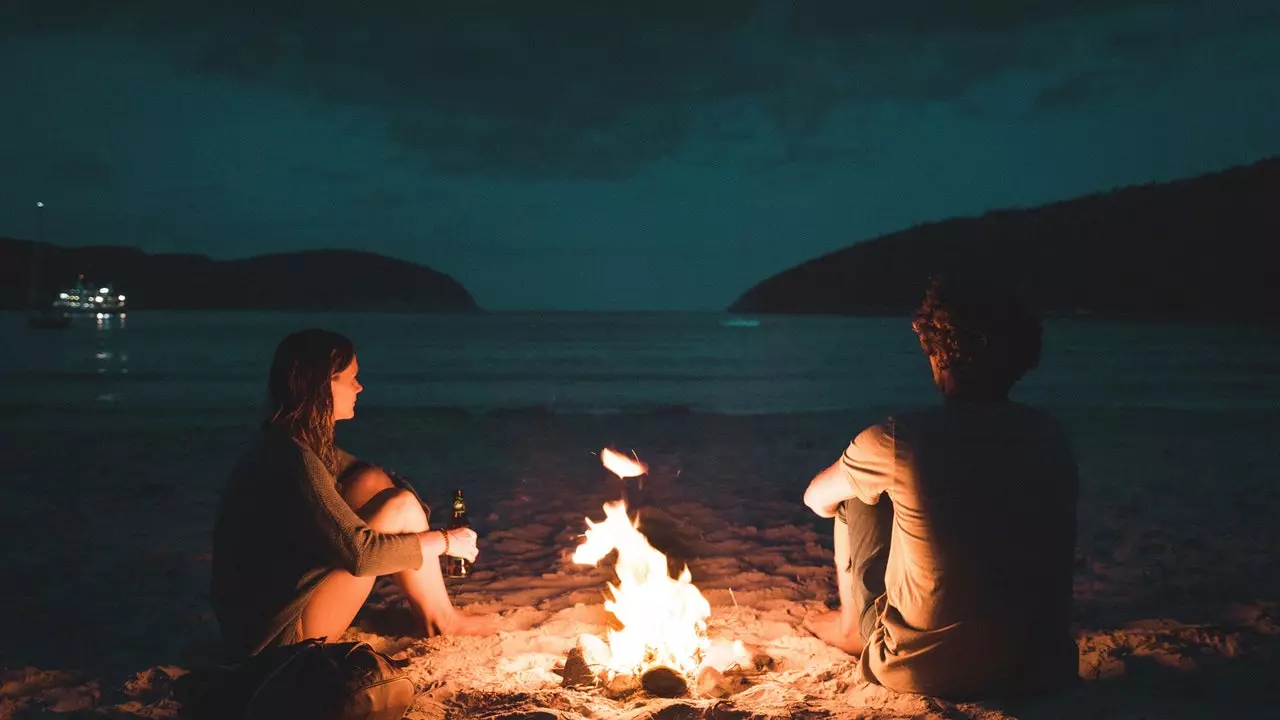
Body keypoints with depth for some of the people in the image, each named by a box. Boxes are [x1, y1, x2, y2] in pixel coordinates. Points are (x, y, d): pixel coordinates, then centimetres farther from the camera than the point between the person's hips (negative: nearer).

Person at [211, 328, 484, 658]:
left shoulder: (305, 442, 6)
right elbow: (361, 553, -25)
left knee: (372, 482, 2)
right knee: (401, 506, -12)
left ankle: (428, 612, 6)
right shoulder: (291, 459, -23)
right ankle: (441, 620, 8)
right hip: (279, 632, -9)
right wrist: (444, 541, -11)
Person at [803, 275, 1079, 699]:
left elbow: (817, 499, 3)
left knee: (857, 501, 13)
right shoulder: (1052, 438, -4)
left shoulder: (899, 439, -18)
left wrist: (863, 487, 26)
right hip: (1041, 668, 4)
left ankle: (851, 626, 35)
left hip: (924, 671, -4)